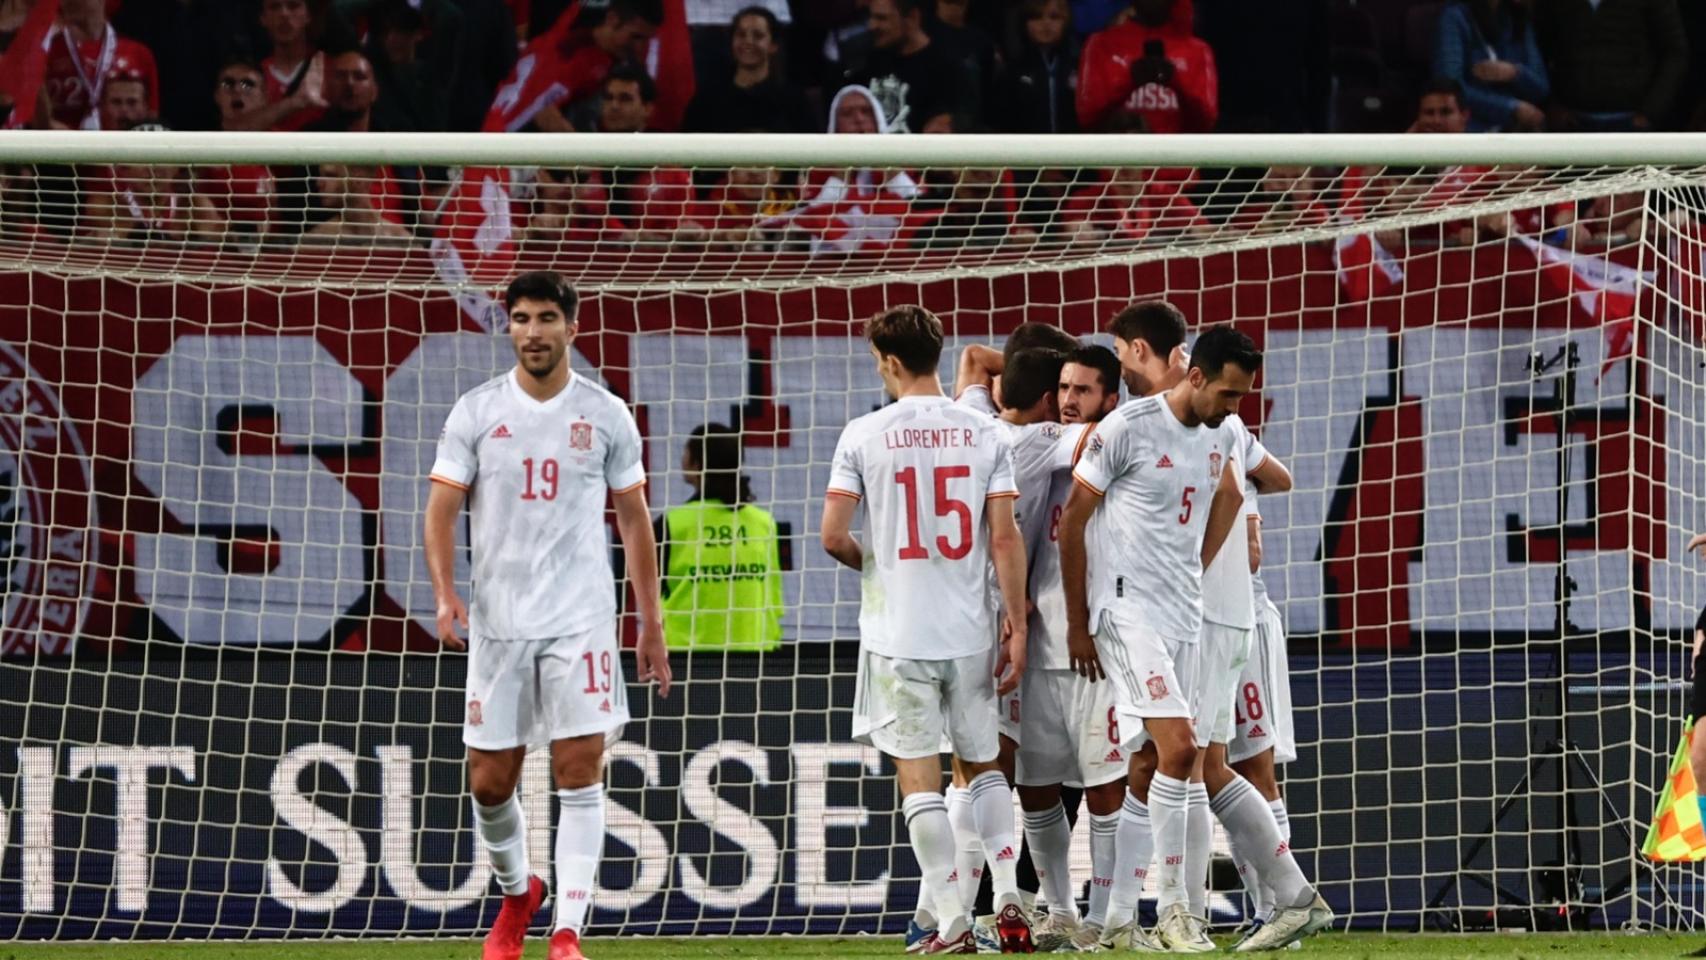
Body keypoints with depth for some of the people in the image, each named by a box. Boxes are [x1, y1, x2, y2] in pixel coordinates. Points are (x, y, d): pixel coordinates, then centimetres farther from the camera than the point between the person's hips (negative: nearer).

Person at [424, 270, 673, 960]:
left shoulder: (605, 416, 3)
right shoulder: (476, 412, 2)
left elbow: (634, 519, 10)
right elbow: (442, 510, 1)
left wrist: (651, 624, 8)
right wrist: (445, 595, -15)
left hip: (582, 620, -1)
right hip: (498, 621, 1)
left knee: (579, 769, -10)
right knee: (489, 780, 5)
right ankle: (517, 891, 33)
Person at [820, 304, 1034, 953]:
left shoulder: (864, 437, -5)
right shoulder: (984, 434, 0)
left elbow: (833, 537, -6)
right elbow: (1005, 538, -3)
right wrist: (1017, 629, 1)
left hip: (897, 635, -2)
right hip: (969, 632, 3)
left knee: (919, 777, 2)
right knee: (984, 766, 17)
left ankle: (951, 923, -2)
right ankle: (1007, 897, 3)